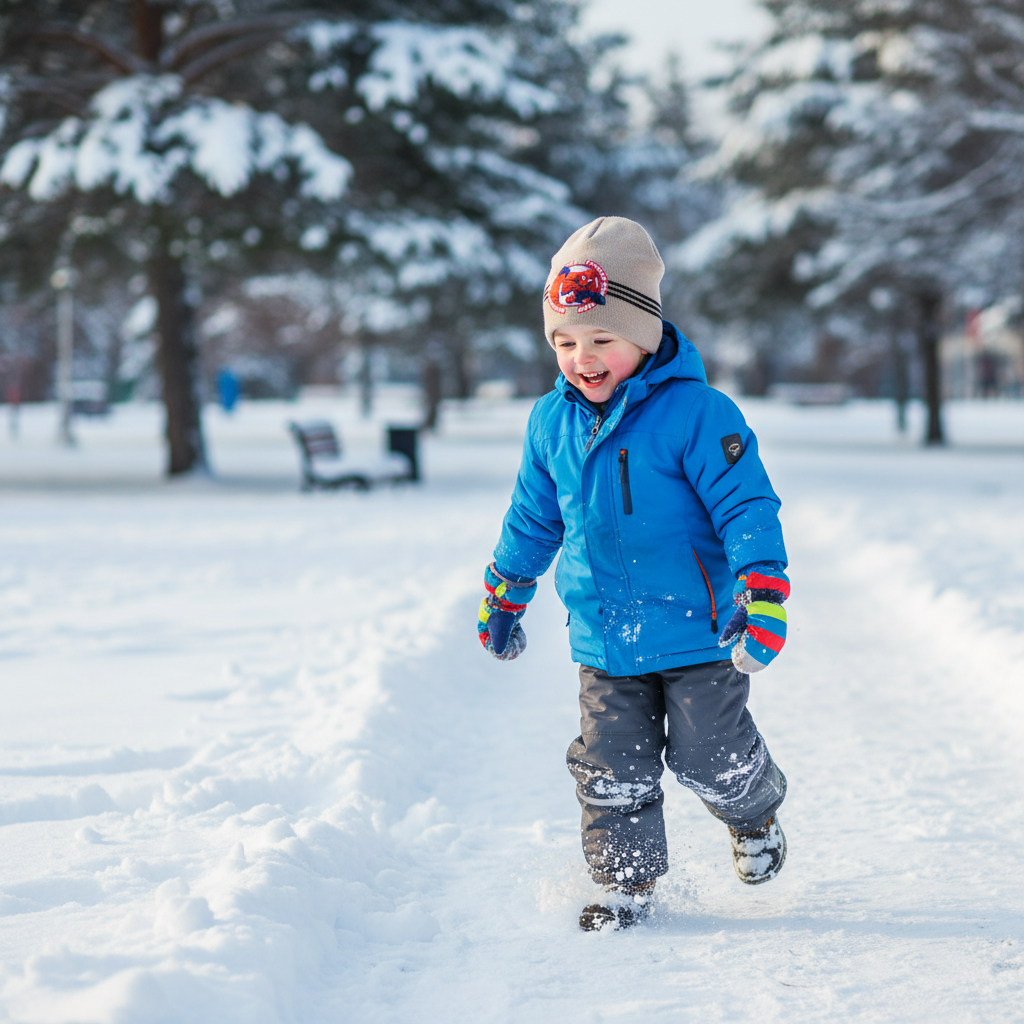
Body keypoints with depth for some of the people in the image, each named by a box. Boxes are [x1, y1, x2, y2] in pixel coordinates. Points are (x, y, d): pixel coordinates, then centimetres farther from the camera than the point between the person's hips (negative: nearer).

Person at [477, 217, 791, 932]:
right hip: (604, 639, 4)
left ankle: (756, 817, 39)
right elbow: (533, 517, 17)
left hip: (697, 631, -4)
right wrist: (504, 592, 24)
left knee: (710, 759, 6)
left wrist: (762, 589, -26)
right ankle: (628, 881, 23)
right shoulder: (552, 422, 2)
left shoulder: (695, 413, -17)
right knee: (612, 769, 5)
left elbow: (747, 505, -17)